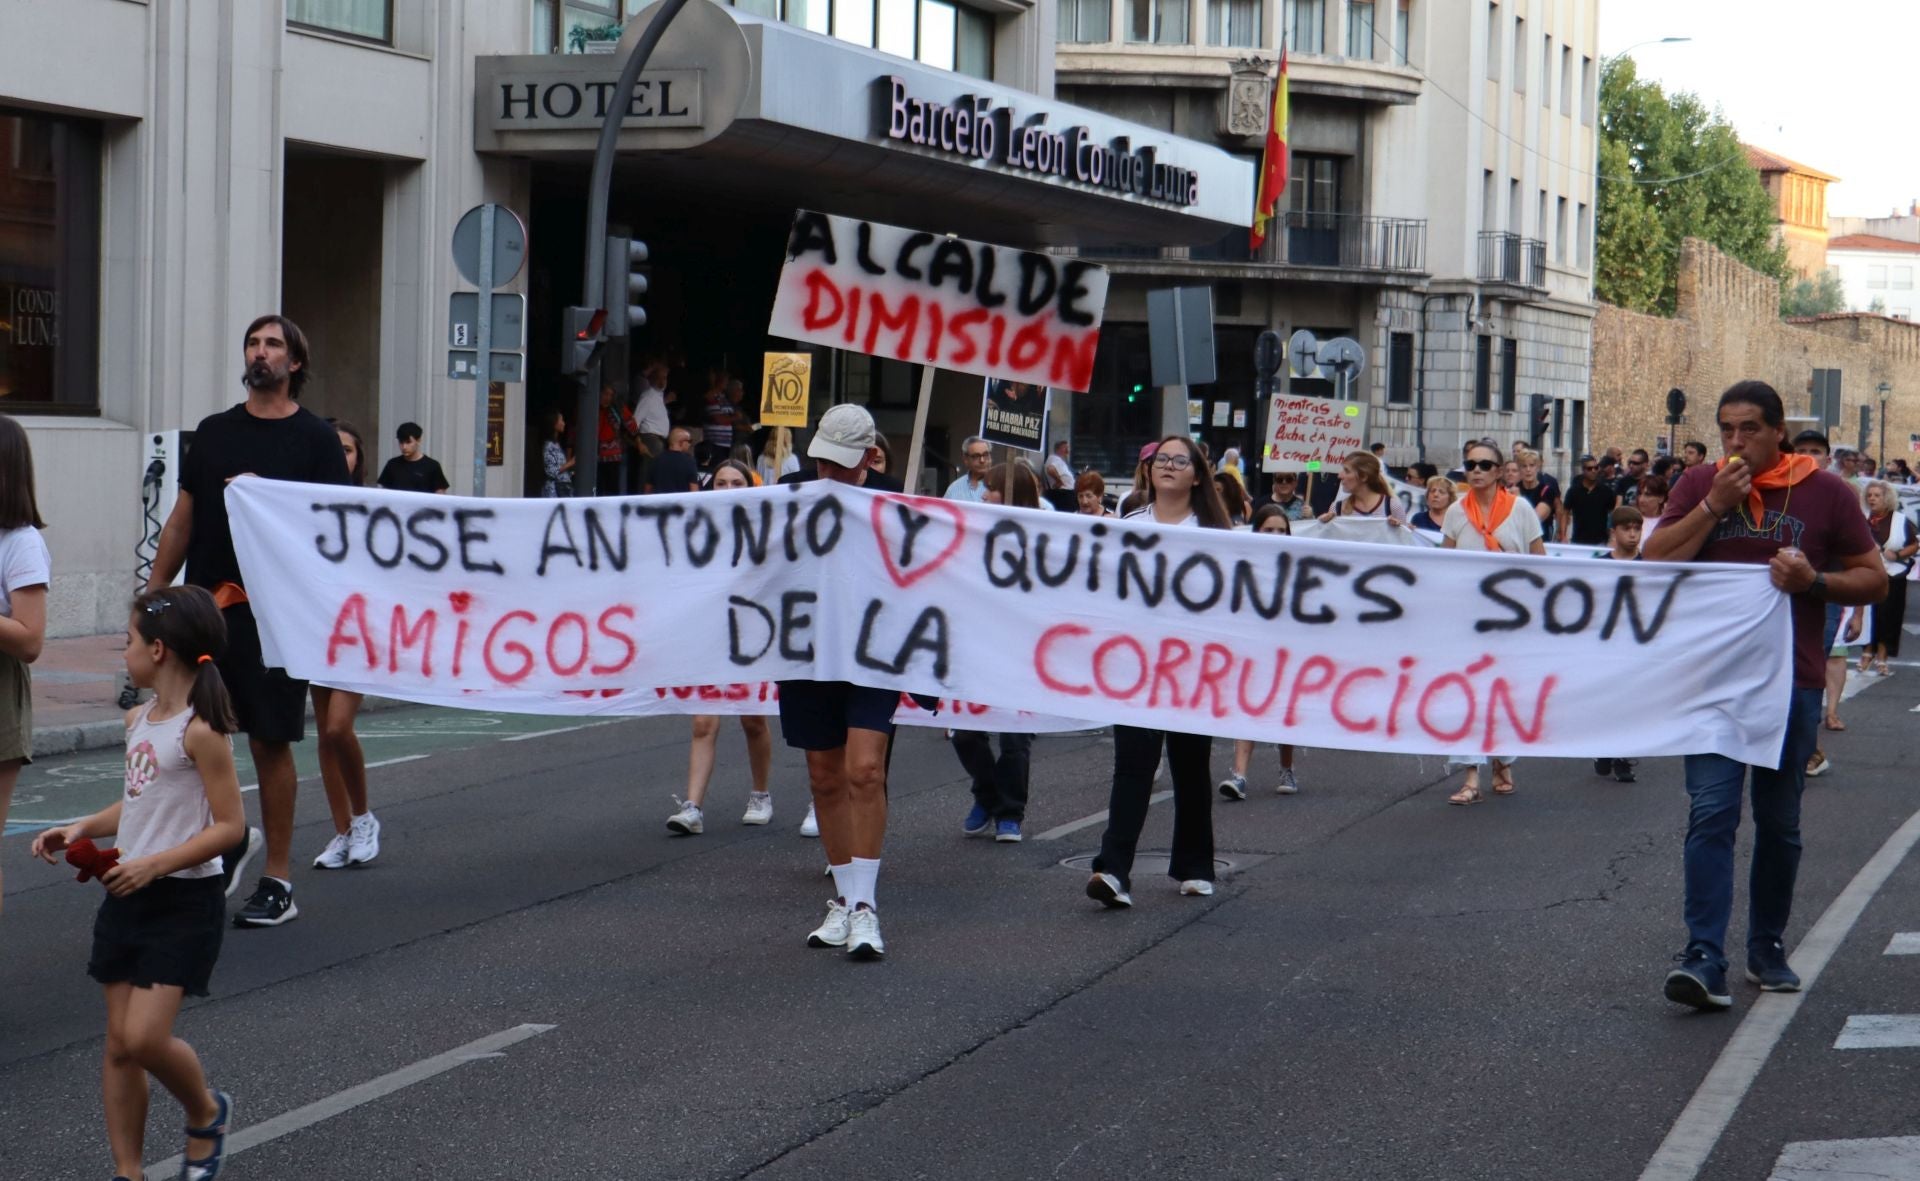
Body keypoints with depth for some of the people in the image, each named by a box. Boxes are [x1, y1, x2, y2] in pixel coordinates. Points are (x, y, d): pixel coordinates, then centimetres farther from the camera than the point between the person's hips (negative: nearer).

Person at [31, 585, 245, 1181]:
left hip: (183, 901, -8)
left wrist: (155, 864, -24)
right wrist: (81, 829, 6)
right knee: (119, 1043, 8)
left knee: (145, 1038, -12)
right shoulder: (138, 720, 8)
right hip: (127, 894, 8)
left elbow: (229, 825, -17)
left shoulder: (200, 730, -17)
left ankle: (206, 1111, 17)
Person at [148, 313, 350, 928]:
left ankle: (278, 881, 10)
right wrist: (153, 597, 11)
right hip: (205, 604, 4)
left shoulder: (314, 438, 1)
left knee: (270, 741, 1)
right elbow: (183, 519, 15)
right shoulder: (213, 431, 13)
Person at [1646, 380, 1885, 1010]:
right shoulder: (1701, 483, 5)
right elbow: (1655, 563, -2)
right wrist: (1713, 506, -11)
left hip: (1792, 680, 0)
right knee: (1711, 813, -10)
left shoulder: (1826, 492, 1)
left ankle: (1767, 947, 24)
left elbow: (1875, 579, 4)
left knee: (1780, 824, 9)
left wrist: (1814, 581, -15)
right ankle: (1704, 958, -14)